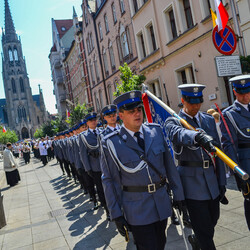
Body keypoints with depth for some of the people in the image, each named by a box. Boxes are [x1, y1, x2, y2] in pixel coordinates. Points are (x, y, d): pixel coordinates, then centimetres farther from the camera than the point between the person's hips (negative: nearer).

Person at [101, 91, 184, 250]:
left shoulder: (156, 131, 0)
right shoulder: (111, 143, -11)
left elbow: (169, 164, 6)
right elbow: (109, 180, -7)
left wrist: (178, 194, 8)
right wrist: (116, 215, -6)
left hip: (162, 205, 5)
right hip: (137, 211, -4)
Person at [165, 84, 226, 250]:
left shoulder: (209, 120, 9)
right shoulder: (173, 122, -6)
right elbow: (178, 133, -32)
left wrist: (222, 182, 9)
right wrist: (198, 136, -53)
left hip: (212, 182, 6)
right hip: (192, 183, -5)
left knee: (213, 222, 21)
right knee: (204, 231, 0)